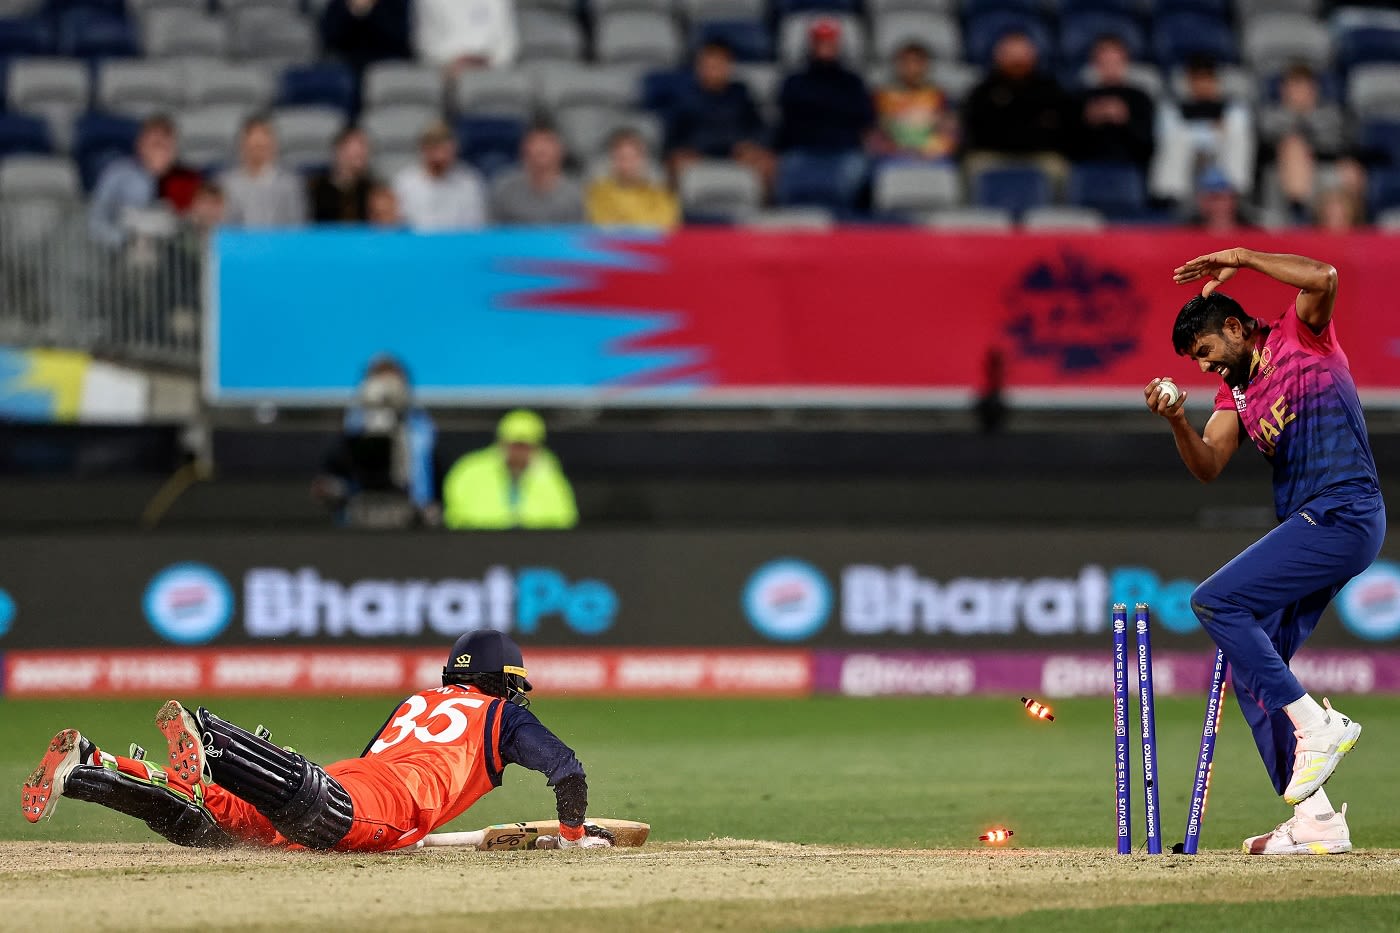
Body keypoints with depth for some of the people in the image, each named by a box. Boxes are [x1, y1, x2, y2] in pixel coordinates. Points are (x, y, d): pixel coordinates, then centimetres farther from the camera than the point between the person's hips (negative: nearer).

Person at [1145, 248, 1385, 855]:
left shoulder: (1300, 336, 1)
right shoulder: (1234, 391, 21)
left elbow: (1323, 278, -20)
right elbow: (1208, 466, 7)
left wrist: (1239, 258, -12)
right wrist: (1176, 421, -11)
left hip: (1343, 513, -10)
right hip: (1307, 528, 10)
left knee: (1214, 602, -17)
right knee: (1251, 665, 6)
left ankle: (1316, 724, -17)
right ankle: (1315, 819, 2)